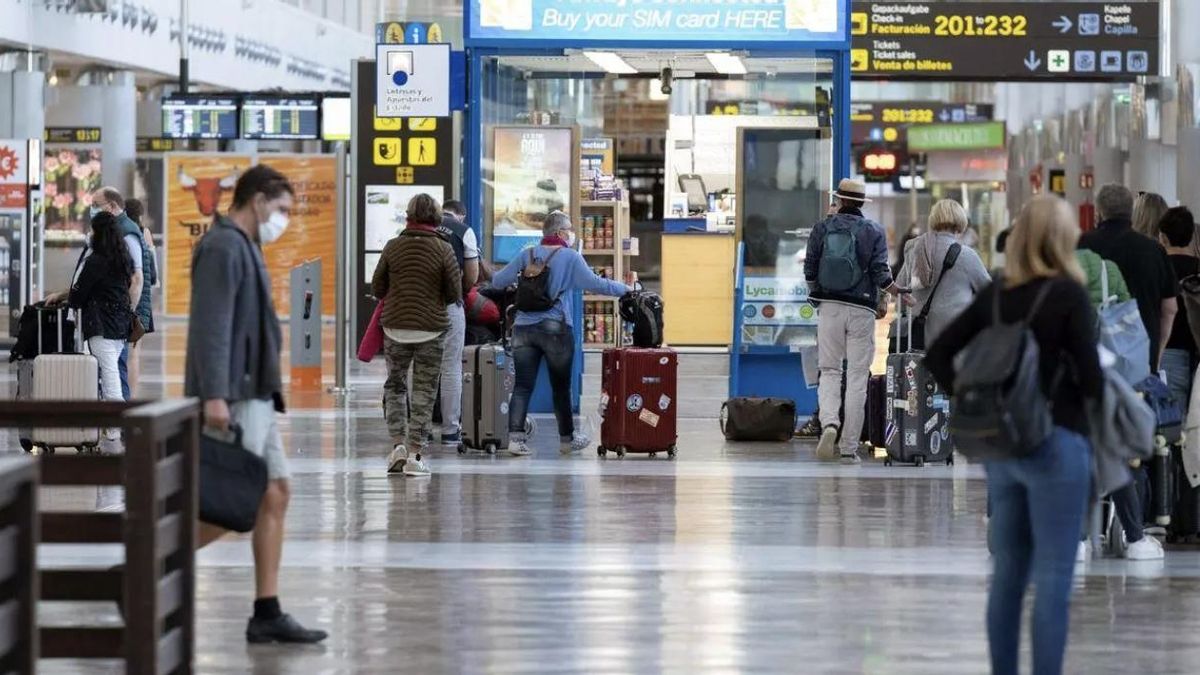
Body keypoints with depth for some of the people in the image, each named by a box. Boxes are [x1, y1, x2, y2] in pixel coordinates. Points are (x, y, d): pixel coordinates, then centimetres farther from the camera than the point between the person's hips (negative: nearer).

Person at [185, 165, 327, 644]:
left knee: (275, 495, 7)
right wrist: (214, 395, -27)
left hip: (254, 396, 10)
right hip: (233, 399, -10)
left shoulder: (243, 249, 20)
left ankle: (267, 614, 6)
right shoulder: (224, 247, -11)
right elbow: (211, 326, -21)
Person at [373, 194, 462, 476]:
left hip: (395, 327, 2)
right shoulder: (443, 249, -8)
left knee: (395, 385, 17)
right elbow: (454, 294, -5)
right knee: (424, 391, 5)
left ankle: (398, 444, 4)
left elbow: (377, 288, 2)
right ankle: (415, 454, 4)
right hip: (432, 327, -2)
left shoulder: (393, 247, -2)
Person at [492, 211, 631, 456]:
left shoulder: (527, 255, 8)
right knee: (561, 387, 10)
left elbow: (498, 281, 8)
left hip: (524, 328, 3)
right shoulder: (570, 257, -4)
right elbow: (594, 284, -11)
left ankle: (515, 436, -13)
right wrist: (625, 289, 0)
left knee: (523, 386, -1)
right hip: (556, 329, -3)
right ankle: (567, 439, 22)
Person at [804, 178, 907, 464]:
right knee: (857, 377, 3)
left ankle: (829, 422, -20)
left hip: (829, 306, 1)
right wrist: (899, 293, 11)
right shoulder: (875, 231, 1)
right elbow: (881, 273, -6)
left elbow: (809, 270, 3)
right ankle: (849, 448, 2)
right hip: (862, 309, -1)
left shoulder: (822, 228, 3)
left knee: (829, 370, 9)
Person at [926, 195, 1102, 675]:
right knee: (1052, 581, -1)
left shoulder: (995, 295, 6)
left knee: (1007, 574, 13)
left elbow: (936, 355, 6)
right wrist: (1093, 394, 7)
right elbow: (1090, 379, -14)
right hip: (1056, 444, -6)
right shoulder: (1069, 294, -11)